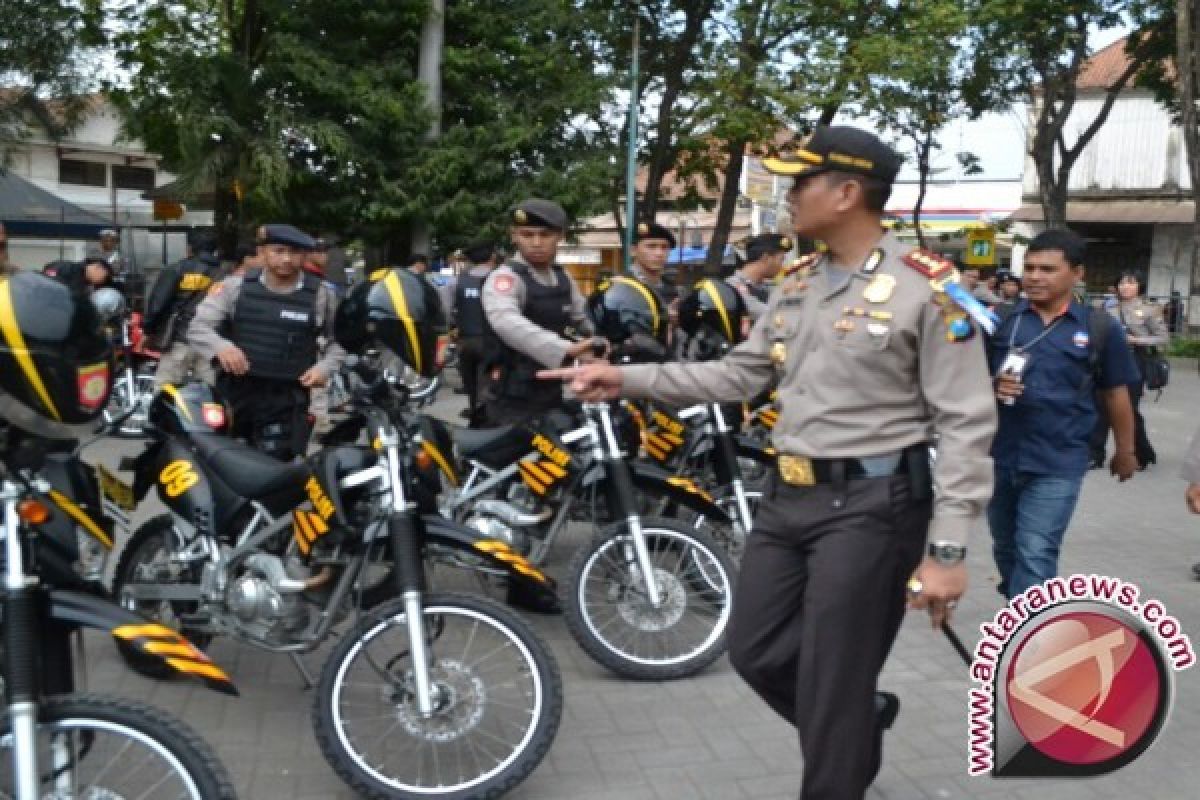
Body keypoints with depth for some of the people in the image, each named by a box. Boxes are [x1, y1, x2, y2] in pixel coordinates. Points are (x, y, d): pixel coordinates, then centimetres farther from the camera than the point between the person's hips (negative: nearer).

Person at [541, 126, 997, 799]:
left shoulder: (928, 287, -12)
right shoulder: (797, 286, 10)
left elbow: (966, 424, -13)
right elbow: (737, 376, 13)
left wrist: (948, 551, -17)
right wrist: (627, 379, 5)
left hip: (870, 505, -7)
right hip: (787, 496, 8)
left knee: (829, 691, 3)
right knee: (756, 653, 16)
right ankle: (861, 720, 42)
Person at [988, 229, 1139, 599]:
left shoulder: (1100, 328, -3)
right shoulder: (999, 319, -1)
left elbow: (1115, 394, 7)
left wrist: (1125, 451, 15)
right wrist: (992, 387, -16)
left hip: (1057, 463, -3)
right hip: (998, 455, 3)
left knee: (1035, 554, -8)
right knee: (1006, 547, 19)